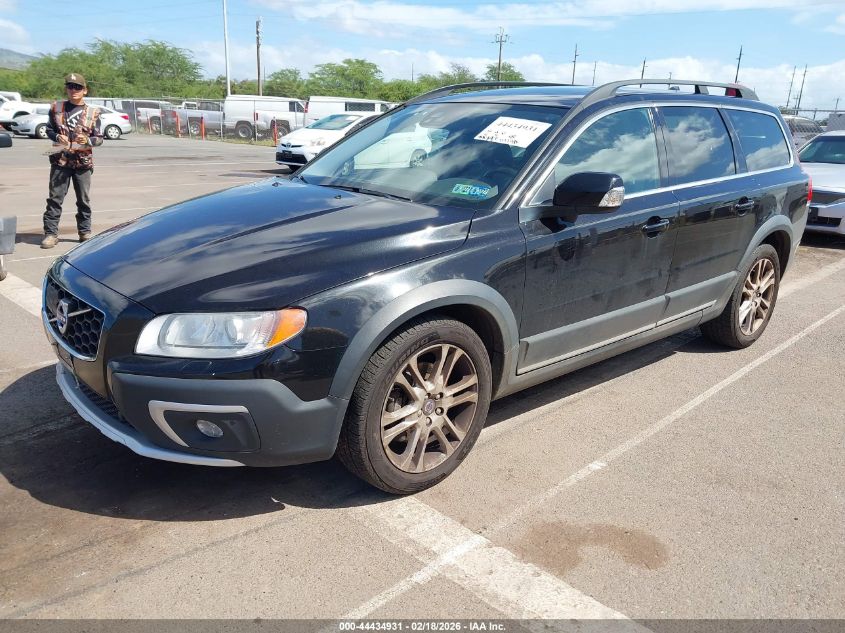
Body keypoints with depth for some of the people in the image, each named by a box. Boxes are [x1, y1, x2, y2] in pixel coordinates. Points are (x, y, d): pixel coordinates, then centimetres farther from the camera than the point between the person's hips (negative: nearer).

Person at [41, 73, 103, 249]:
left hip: (83, 162, 0)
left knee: (84, 199, 7)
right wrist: (57, 137, -9)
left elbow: (99, 138, 3)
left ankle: (85, 231, 19)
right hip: (60, 160, 0)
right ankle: (51, 233, 4)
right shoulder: (56, 108, 6)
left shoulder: (92, 113, 3)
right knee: (55, 198, 0)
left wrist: (88, 140, -17)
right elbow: (49, 129, 12)